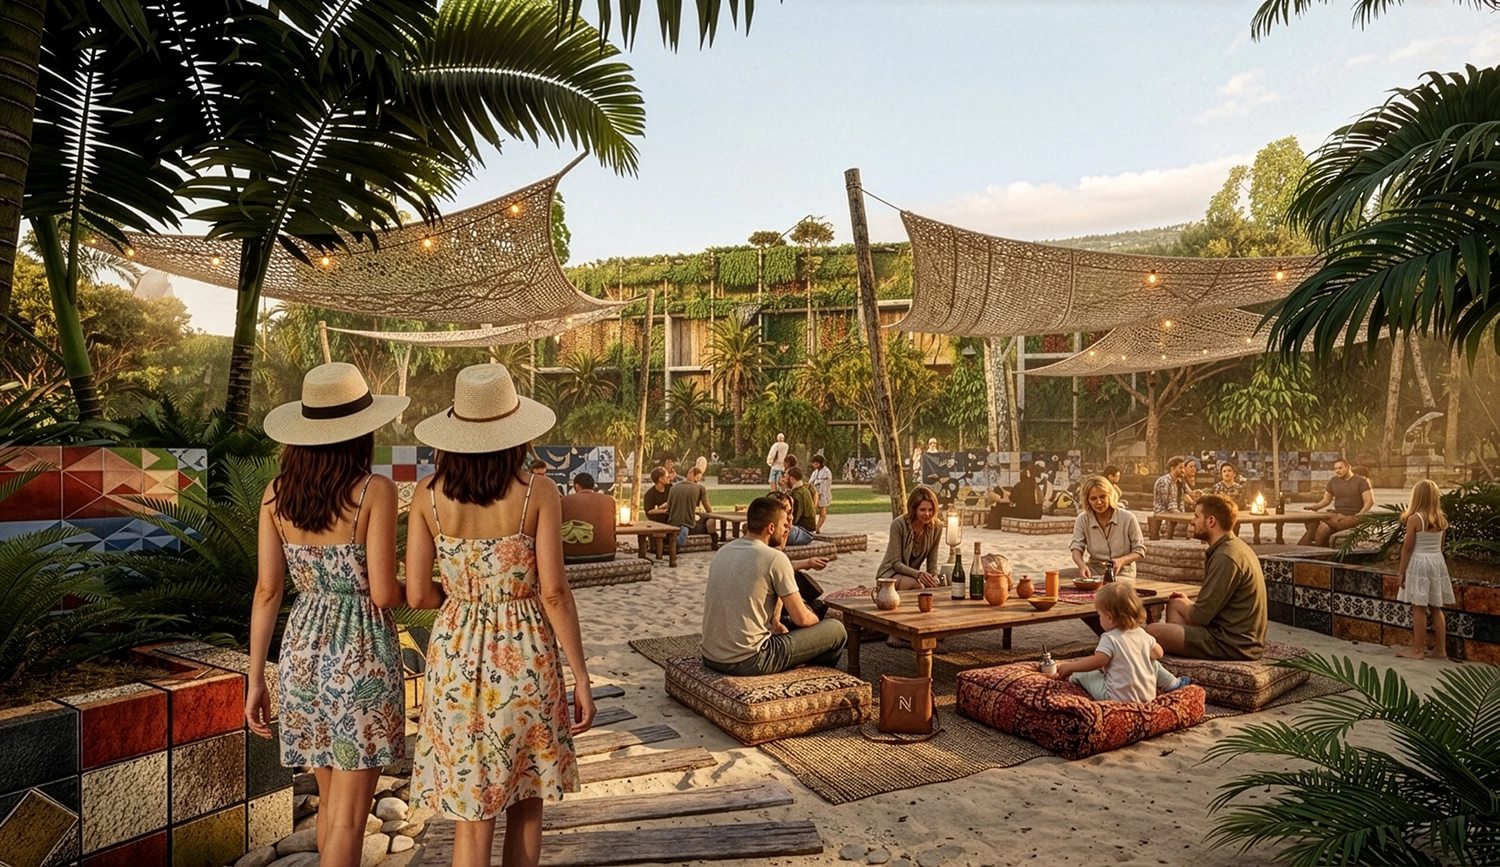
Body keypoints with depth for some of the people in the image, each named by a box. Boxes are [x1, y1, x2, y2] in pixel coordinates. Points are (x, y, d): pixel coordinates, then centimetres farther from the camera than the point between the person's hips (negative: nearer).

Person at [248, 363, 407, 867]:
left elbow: (267, 590, 2)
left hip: (302, 650, 6)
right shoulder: (374, 490, -14)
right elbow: (383, 595, -16)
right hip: (361, 653, -5)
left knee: (330, 801, 21)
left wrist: (255, 679, 8)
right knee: (348, 813, 5)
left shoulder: (276, 494, 1)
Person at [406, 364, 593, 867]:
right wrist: (581, 677, -6)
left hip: (457, 655, 2)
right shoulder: (538, 494, -12)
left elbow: (417, 594, -4)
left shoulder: (428, 495, -5)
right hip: (524, 653, -2)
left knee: (472, 813, 13)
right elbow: (554, 593, -14)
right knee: (526, 803, 18)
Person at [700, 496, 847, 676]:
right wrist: (817, 620, 13)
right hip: (747, 661, -8)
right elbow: (801, 619, -8)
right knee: (836, 630, 7)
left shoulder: (723, 552, 7)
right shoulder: (775, 558, -14)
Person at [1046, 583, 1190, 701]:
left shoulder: (1110, 638, -16)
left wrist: (1070, 667, -14)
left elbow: (1098, 661, -24)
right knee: (1154, 664, 30)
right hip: (1148, 695, 7)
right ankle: (1174, 684, 31)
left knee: (1085, 675, 6)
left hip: (1119, 697, -7)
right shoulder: (1142, 634, 4)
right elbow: (1158, 653, 18)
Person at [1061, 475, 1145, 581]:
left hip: (1121, 573, -3)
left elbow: (1139, 551, -1)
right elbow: (1077, 548, -7)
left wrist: (1122, 560, -22)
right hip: (1094, 570, 4)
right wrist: (1082, 565, -30)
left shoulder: (1128, 518, -8)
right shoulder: (1082, 520, -2)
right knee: (1057, 576, -20)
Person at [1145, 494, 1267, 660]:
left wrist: (1184, 605, 2)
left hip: (1233, 645, -11)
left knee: (1151, 631, -19)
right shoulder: (1235, 546, 12)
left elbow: (1199, 617, -19)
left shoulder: (1226, 558, -21)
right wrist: (1188, 604, 9)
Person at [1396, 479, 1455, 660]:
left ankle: (1417, 650, 3)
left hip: (1419, 563, -6)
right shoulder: (1441, 519, 3)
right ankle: (1440, 649, 18)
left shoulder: (1414, 519, -15)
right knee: (1436, 608, 13)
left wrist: (1402, 571, -5)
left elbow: (1407, 548, -12)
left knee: (1419, 608, -1)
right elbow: (1440, 546, 11)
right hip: (1438, 562, 6)